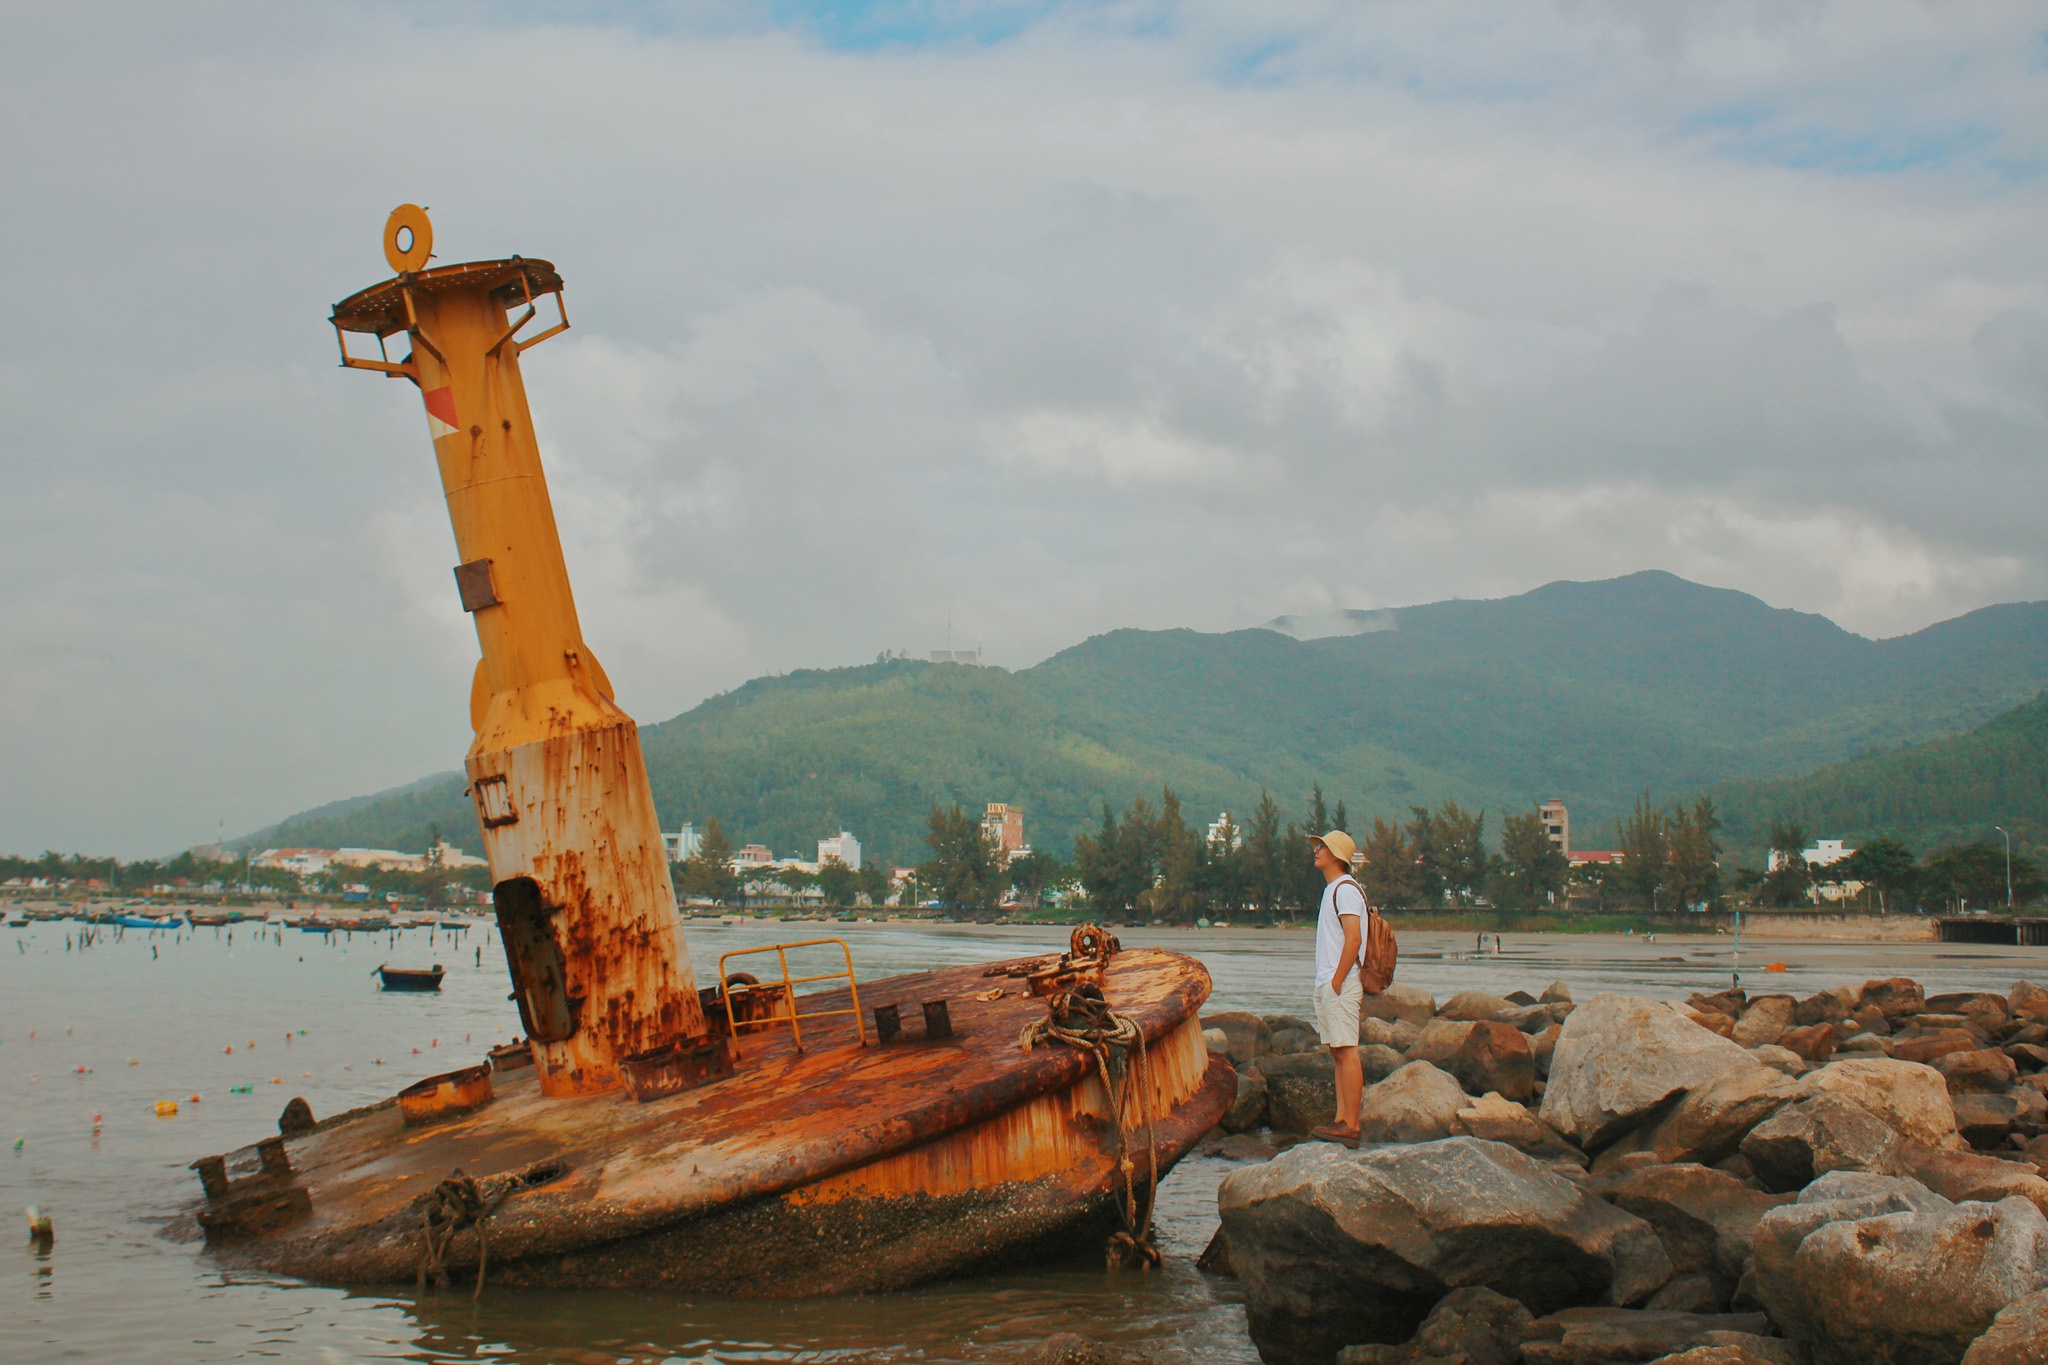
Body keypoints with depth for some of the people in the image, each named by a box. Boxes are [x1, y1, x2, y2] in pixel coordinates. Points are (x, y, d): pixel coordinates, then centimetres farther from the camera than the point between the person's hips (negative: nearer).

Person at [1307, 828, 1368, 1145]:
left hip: (1341, 984, -10)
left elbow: (1353, 938, -20)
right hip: (1327, 984, 10)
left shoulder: (1346, 888, -11)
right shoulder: (1332, 889, 20)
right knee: (1337, 1053, 9)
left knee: (1347, 1052, -10)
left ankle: (1351, 1126, -11)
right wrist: (1325, 985, 18)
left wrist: (1337, 980, -20)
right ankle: (1341, 1120, 11)